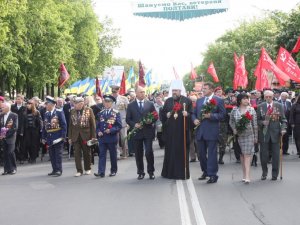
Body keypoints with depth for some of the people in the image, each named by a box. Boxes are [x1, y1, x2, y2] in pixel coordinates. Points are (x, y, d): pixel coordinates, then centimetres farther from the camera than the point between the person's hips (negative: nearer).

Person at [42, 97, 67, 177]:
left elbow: (64, 125, -9)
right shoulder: (46, 114, 11)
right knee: (52, 155, 9)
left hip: (58, 138, -6)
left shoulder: (59, 113, -6)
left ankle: (59, 170, 4)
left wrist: (63, 136, -14)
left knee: (58, 155, -1)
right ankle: (54, 170, 17)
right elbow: (44, 126, 14)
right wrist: (43, 137, 11)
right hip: (49, 138, 6)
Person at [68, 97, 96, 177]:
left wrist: (93, 136, -7)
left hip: (86, 135, -2)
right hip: (75, 136, 2)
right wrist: (70, 137, 5)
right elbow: (70, 125, 10)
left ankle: (87, 169, 24)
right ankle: (79, 170, 4)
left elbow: (93, 124, -2)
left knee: (87, 153, 9)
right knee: (77, 153, -2)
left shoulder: (89, 110, -3)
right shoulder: (72, 111, 6)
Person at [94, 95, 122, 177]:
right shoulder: (100, 113, 10)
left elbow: (119, 126, -4)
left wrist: (111, 130, -17)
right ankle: (101, 172, -10)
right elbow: (97, 125, 15)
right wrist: (98, 132, -4)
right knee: (102, 154, -5)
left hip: (112, 137, -2)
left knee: (113, 155, 7)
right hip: (102, 138, 2)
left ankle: (113, 171, 20)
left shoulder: (116, 113, 0)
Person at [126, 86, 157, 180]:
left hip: (148, 132, -1)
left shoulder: (150, 104, 8)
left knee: (149, 152, -7)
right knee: (138, 154, 5)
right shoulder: (131, 106, 6)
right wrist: (134, 124, -13)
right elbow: (128, 119, 5)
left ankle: (151, 172, 8)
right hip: (136, 132, 1)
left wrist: (151, 121, -12)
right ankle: (140, 173, 16)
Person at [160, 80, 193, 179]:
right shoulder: (168, 101, 11)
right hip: (170, 131, 3)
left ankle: (182, 172, 6)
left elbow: (192, 114, 0)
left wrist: (187, 114, -20)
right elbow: (162, 113, 16)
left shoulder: (187, 101, 1)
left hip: (182, 130, -3)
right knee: (170, 151, 5)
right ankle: (169, 172, 14)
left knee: (182, 151, 0)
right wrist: (166, 115, -3)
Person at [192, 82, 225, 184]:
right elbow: (194, 113, 19)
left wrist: (211, 115, -17)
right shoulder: (199, 101, 15)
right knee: (201, 153, 12)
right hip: (200, 131, 6)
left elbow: (222, 114, -6)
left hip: (211, 131, -5)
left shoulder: (219, 101, -1)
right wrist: (194, 120, -2)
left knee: (212, 153, -3)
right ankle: (205, 171, 28)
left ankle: (212, 175, 2)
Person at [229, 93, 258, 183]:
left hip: (249, 134, -2)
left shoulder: (251, 110, 2)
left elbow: (255, 124, 3)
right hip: (239, 135, 2)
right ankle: (244, 174, 15)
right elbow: (231, 121, 14)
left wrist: (255, 137, 1)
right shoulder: (234, 110, 5)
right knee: (242, 154, 6)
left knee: (247, 154, -10)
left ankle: (247, 176, -14)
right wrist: (234, 129, -4)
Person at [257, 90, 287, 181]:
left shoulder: (279, 106, 4)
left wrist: (283, 128, -11)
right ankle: (264, 172, 20)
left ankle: (275, 174, 15)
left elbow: (283, 119, 4)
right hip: (264, 133, 0)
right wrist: (262, 122, -15)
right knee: (263, 154, 2)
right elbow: (258, 120, 6)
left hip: (275, 132, 0)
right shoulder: (260, 107, 4)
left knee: (276, 154, 4)